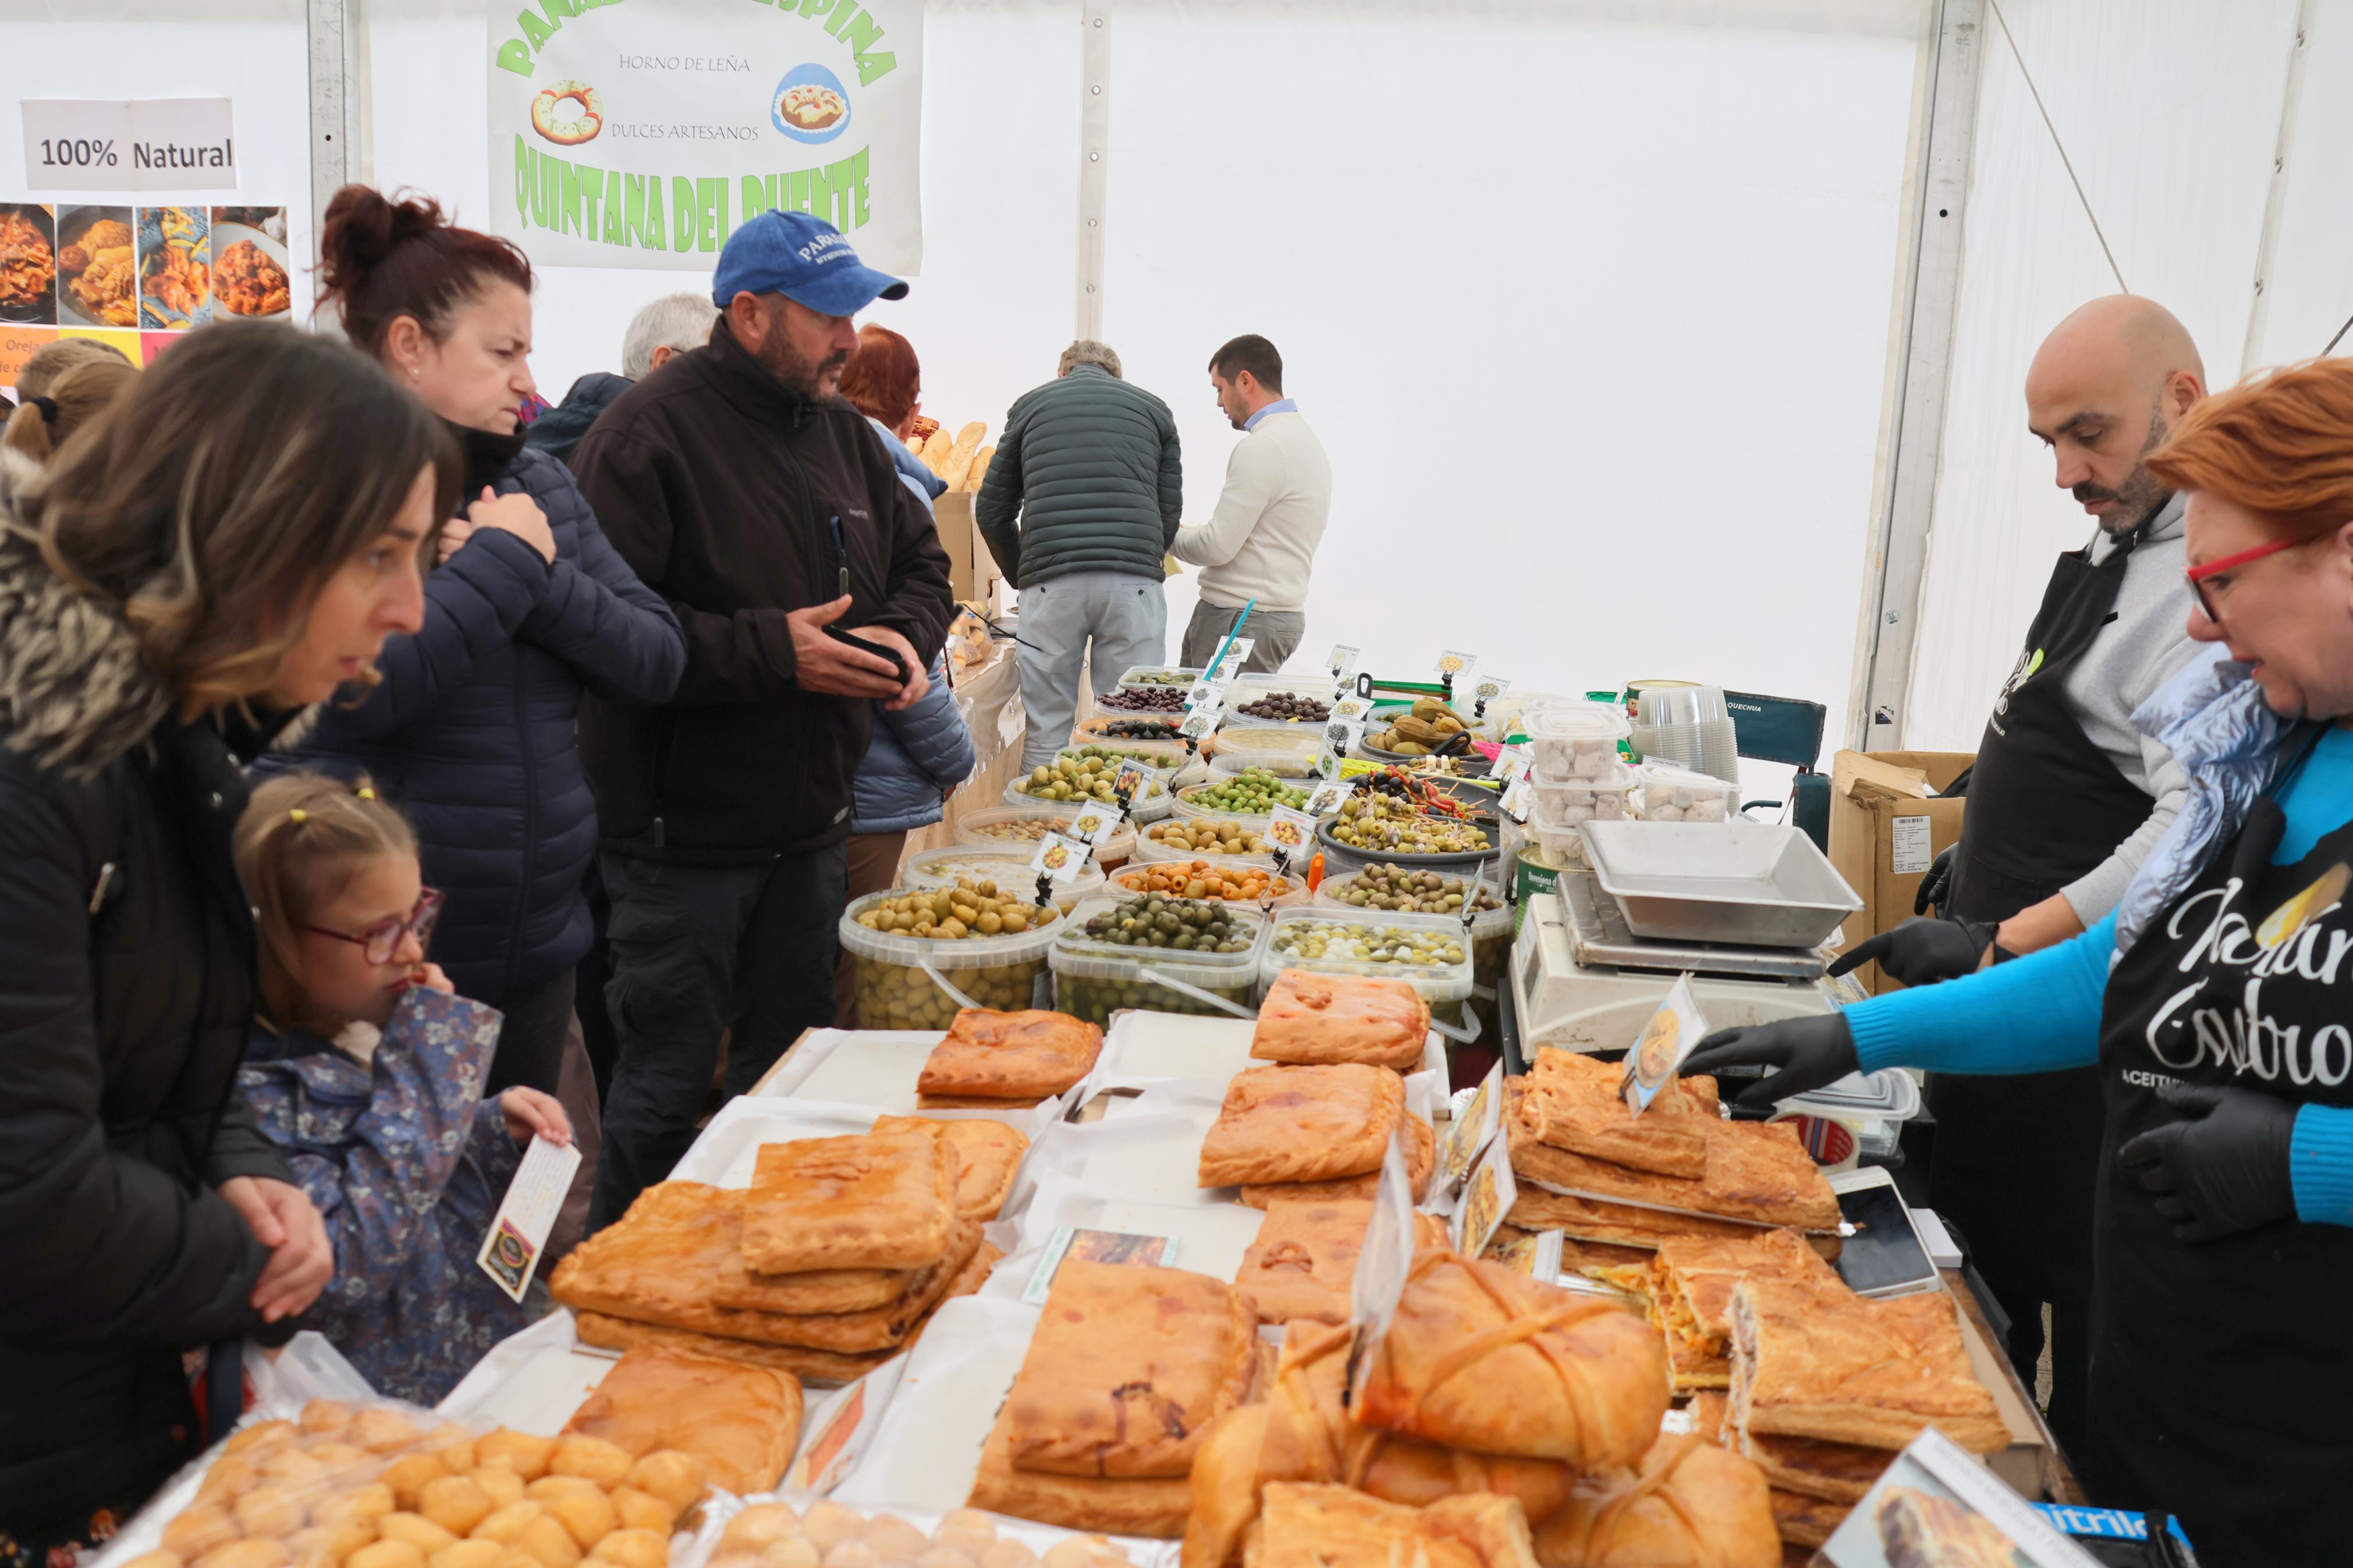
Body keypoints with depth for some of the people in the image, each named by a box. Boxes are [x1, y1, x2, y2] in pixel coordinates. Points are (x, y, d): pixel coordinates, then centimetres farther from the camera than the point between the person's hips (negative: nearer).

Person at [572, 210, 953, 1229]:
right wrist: (774, 651, -24)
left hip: (810, 827, 8)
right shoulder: (650, 431, -14)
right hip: (683, 833, -7)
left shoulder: (840, 429, 11)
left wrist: (904, 635, -2)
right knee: (666, 1082, 4)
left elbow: (921, 564, 21)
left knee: (789, 1067, 17)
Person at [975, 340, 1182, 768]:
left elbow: (991, 511, 16)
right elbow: (1170, 512, 15)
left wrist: (1021, 577, 25)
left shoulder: (1031, 404, 17)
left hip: (1051, 583, 0)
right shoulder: (1153, 408, 18)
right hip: (1133, 582, 0)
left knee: (1046, 732, 5)